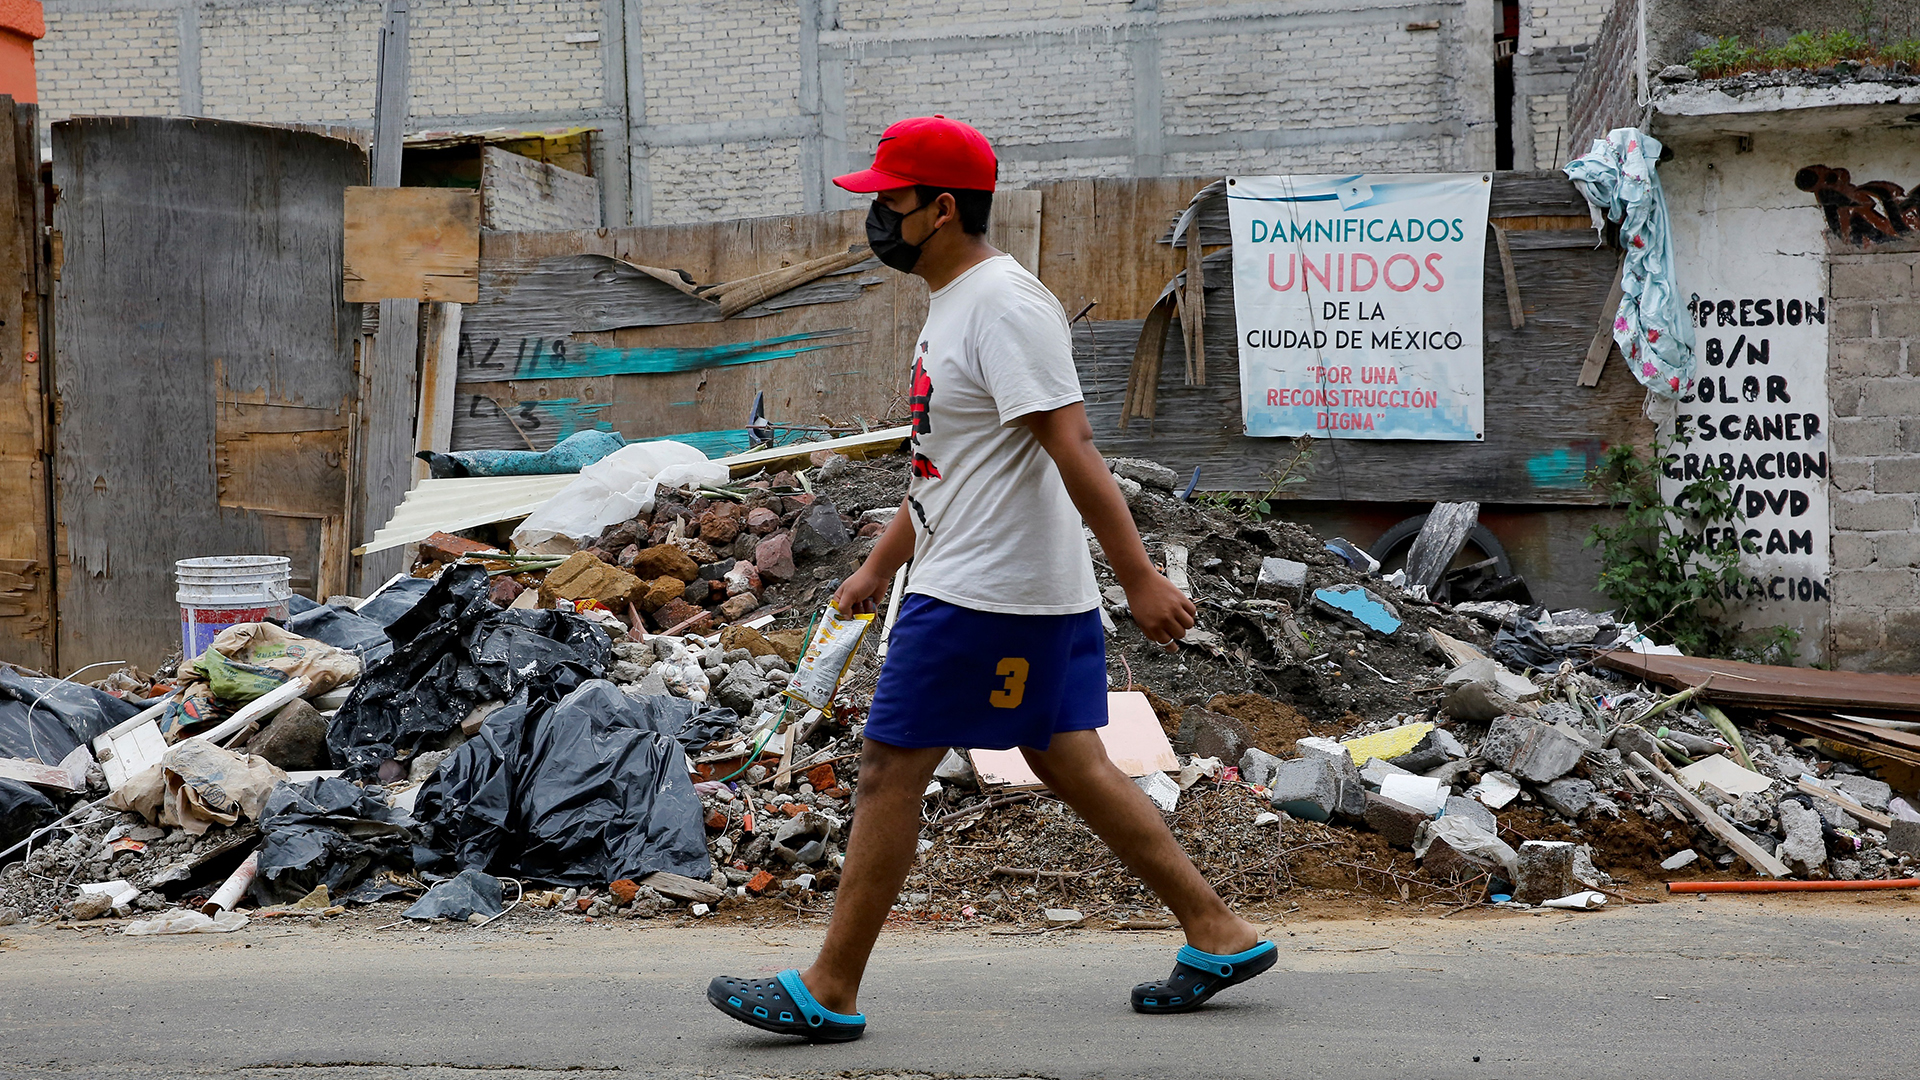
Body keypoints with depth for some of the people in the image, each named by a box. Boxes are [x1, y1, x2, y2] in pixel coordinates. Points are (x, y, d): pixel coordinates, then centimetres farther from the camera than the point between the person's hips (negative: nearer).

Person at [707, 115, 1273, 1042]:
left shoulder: (1004, 305, -17)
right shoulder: (953, 302, 16)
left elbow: (1071, 446, -23)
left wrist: (1139, 576, -26)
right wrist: (879, 563, 26)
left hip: (982, 593, -10)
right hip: (1041, 591, 10)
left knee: (890, 768, -3)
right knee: (1067, 760, 13)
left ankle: (829, 992, 5)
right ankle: (1218, 935, 17)